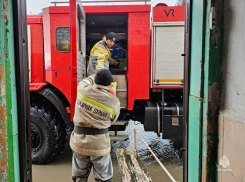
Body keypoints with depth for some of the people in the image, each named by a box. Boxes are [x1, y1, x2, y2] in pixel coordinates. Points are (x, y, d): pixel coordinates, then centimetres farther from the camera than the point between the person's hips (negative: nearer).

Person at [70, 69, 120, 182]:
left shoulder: (82, 90, -8)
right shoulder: (114, 102, -10)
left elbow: (85, 81, 15)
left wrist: (97, 77, 30)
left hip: (79, 142, 3)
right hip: (99, 144, -2)